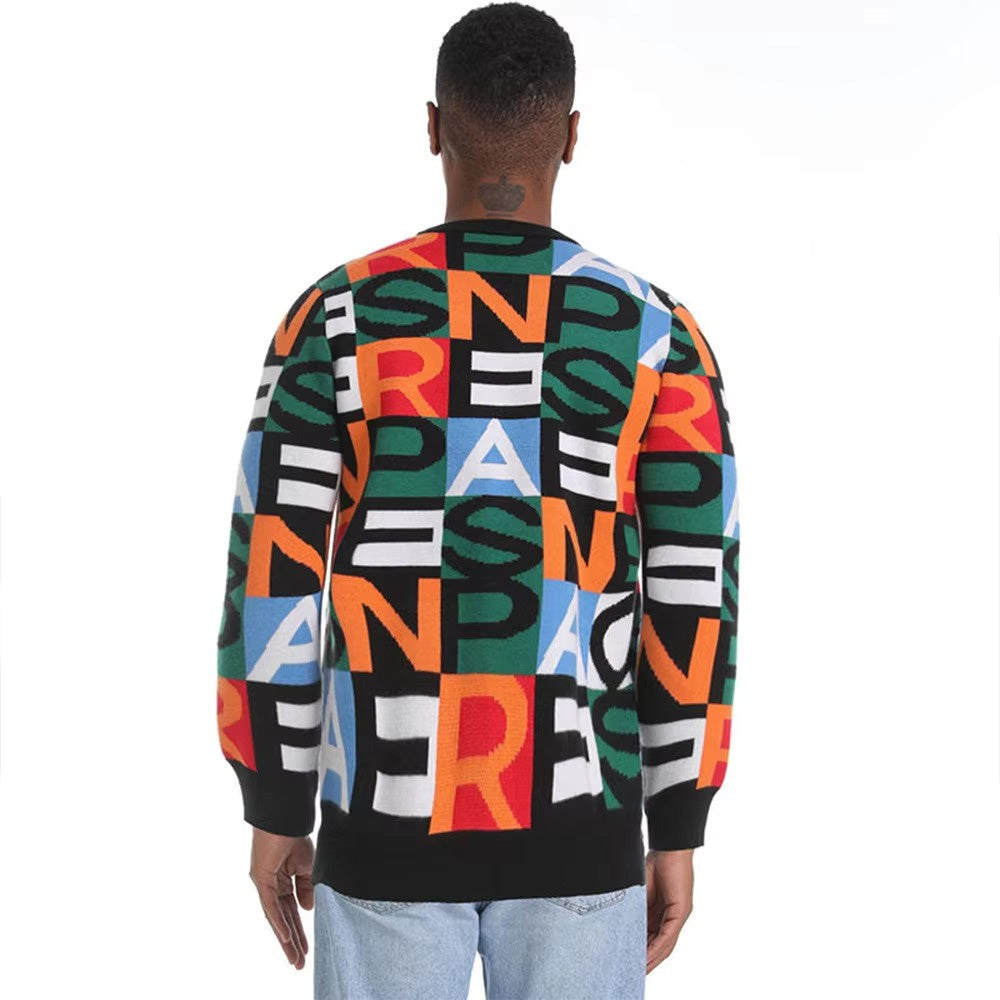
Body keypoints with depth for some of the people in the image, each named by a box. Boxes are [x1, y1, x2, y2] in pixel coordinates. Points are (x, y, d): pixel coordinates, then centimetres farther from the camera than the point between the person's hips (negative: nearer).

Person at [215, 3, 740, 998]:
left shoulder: (333, 320, -5)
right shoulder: (658, 331, -3)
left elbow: (273, 581, -6)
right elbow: (694, 600, -4)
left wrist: (275, 812, 5)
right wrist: (677, 834, 6)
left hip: (394, 820, 0)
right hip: (575, 827, 0)